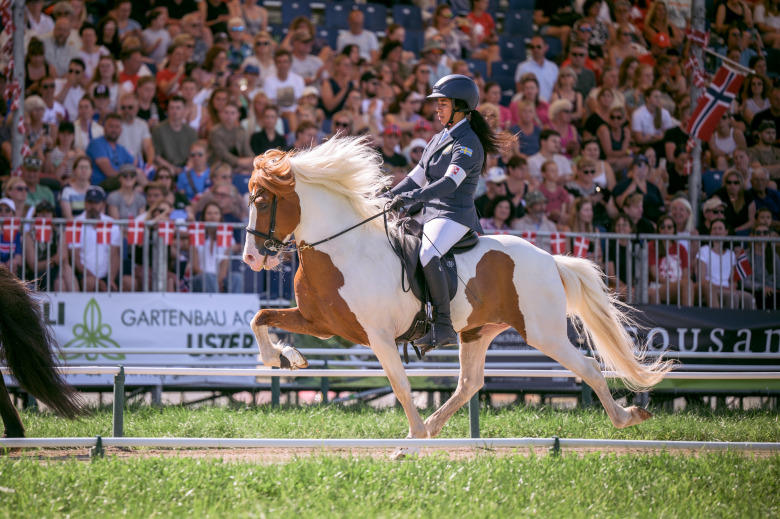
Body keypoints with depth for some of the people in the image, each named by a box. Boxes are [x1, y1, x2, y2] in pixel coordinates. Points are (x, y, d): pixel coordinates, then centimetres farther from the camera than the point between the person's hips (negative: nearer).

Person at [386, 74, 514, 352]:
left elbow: (450, 182, -23)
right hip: (432, 214, 10)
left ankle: (444, 327, -33)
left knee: (427, 255, -34)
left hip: (454, 215, -10)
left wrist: (412, 197, -33)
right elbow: (415, 178, 24)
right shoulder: (438, 140, 20)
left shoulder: (467, 144, -9)